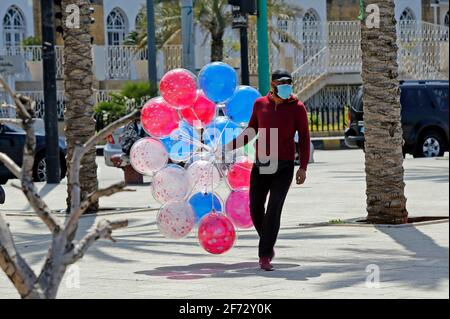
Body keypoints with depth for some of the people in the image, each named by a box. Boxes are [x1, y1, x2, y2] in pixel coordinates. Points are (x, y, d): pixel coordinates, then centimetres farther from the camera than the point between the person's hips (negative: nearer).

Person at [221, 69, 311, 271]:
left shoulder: (297, 107, -5)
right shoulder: (260, 104, 5)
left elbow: (304, 139, -4)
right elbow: (251, 131, 17)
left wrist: (303, 167, -13)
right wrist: (229, 146, 8)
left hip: (284, 167, -4)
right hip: (261, 166, 4)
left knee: (274, 210, -15)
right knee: (256, 210, 5)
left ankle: (264, 257, -14)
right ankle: (268, 245, 32)